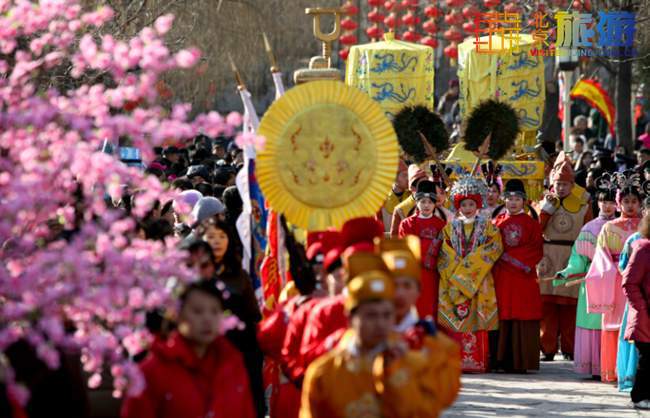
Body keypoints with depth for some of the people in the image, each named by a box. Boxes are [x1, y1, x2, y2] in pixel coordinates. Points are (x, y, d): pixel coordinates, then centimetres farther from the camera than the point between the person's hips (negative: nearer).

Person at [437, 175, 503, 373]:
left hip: (480, 280, -1)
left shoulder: (487, 227, 9)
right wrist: (458, 268, -10)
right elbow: (445, 253, 5)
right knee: (456, 320, -6)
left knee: (477, 319, -7)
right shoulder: (450, 228, 13)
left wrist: (470, 264, -10)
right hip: (454, 280, 1)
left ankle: (477, 361, -7)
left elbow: (494, 248, -3)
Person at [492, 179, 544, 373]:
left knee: (523, 318, -4)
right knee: (503, 318, -1)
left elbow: (537, 250, -1)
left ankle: (521, 361, -3)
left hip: (523, 275, -2)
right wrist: (500, 257, -7)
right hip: (502, 276, 2)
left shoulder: (531, 223, 5)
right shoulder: (498, 222, 13)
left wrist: (511, 256, -10)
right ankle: (502, 359, 1)